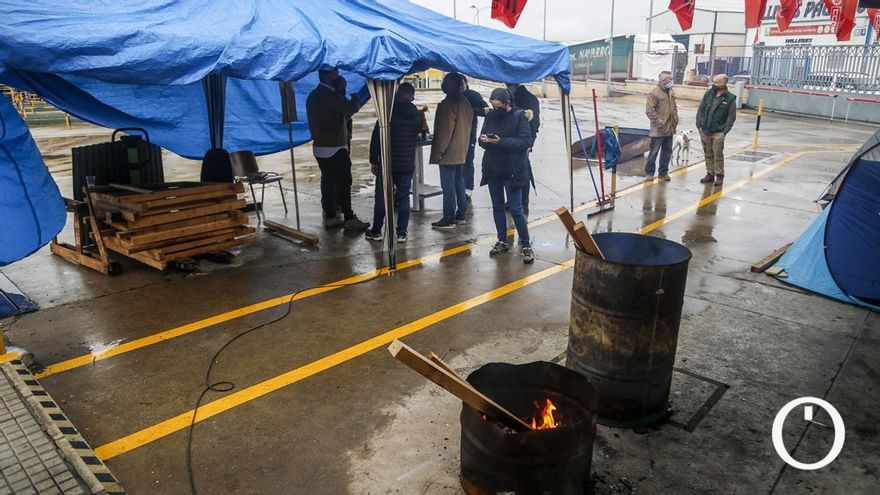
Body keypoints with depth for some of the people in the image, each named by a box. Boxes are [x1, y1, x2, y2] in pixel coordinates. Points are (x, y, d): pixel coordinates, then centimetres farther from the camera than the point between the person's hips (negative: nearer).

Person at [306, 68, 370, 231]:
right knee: (344, 183, -3)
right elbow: (351, 108, -18)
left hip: (319, 147, 9)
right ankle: (349, 219, 0)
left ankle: (330, 217, 14)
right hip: (335, 148, -9)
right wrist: (356, 98, 1)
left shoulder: (313, 96, 12)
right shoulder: (331, 96, -17)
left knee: (327, 181, 10)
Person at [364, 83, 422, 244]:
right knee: (404, 198, 7)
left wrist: (373, 160, -1)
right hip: (407, 164, 2)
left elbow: (376, 138, -9)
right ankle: (401, 233, 8)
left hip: (387, 163, -2)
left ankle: (376, 231, 15)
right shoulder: (418, 115, -1)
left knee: (381, 197, 8)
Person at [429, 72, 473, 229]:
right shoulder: (465, 102, 10)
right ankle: (461, 215, 22)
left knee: (448, 186, -4)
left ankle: (449, 219, 1)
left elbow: (445, 130, -19)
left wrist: (438, 151, -14)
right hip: (461, 152, 9)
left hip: (448, 153, -9)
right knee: (459, 183, 15)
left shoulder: (448, 104, -17)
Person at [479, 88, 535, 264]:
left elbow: (525, 141, -17)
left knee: (516, 208, -5)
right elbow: (482, 140, 10)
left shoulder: (520, 116, -9)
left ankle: (526, 245, 6)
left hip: (512, 170, -5)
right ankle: (502, 241, 26)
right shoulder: (490, 116, 6)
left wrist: (501, 142, -25)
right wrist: (483, 140, -15)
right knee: (497, 206, 13)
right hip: (492, 169, 6)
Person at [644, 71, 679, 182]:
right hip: (658, 130, -8)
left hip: (670, 129, 8)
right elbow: (649, 111, -17)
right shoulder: (654, 93, -13)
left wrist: (675, 118, 11)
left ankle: (663, 172, 23)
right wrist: (659, 122, -18)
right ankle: (649, 173, 10)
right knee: (654, 152, -1)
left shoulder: (671, 92, 13)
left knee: (667, 152, 13)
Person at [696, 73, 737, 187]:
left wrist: (725, 131, -10)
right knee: (708, 154, 11)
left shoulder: (730, 98, -5)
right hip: (704, 131, 4)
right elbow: (700, 110, 11)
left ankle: (719, 176, 10)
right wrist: (699, 124, 3)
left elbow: (731, 117, -4)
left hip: (718, 133, -4)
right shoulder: (708, 94, 6)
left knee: (718, 155, -1)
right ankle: (710, 174, 22)